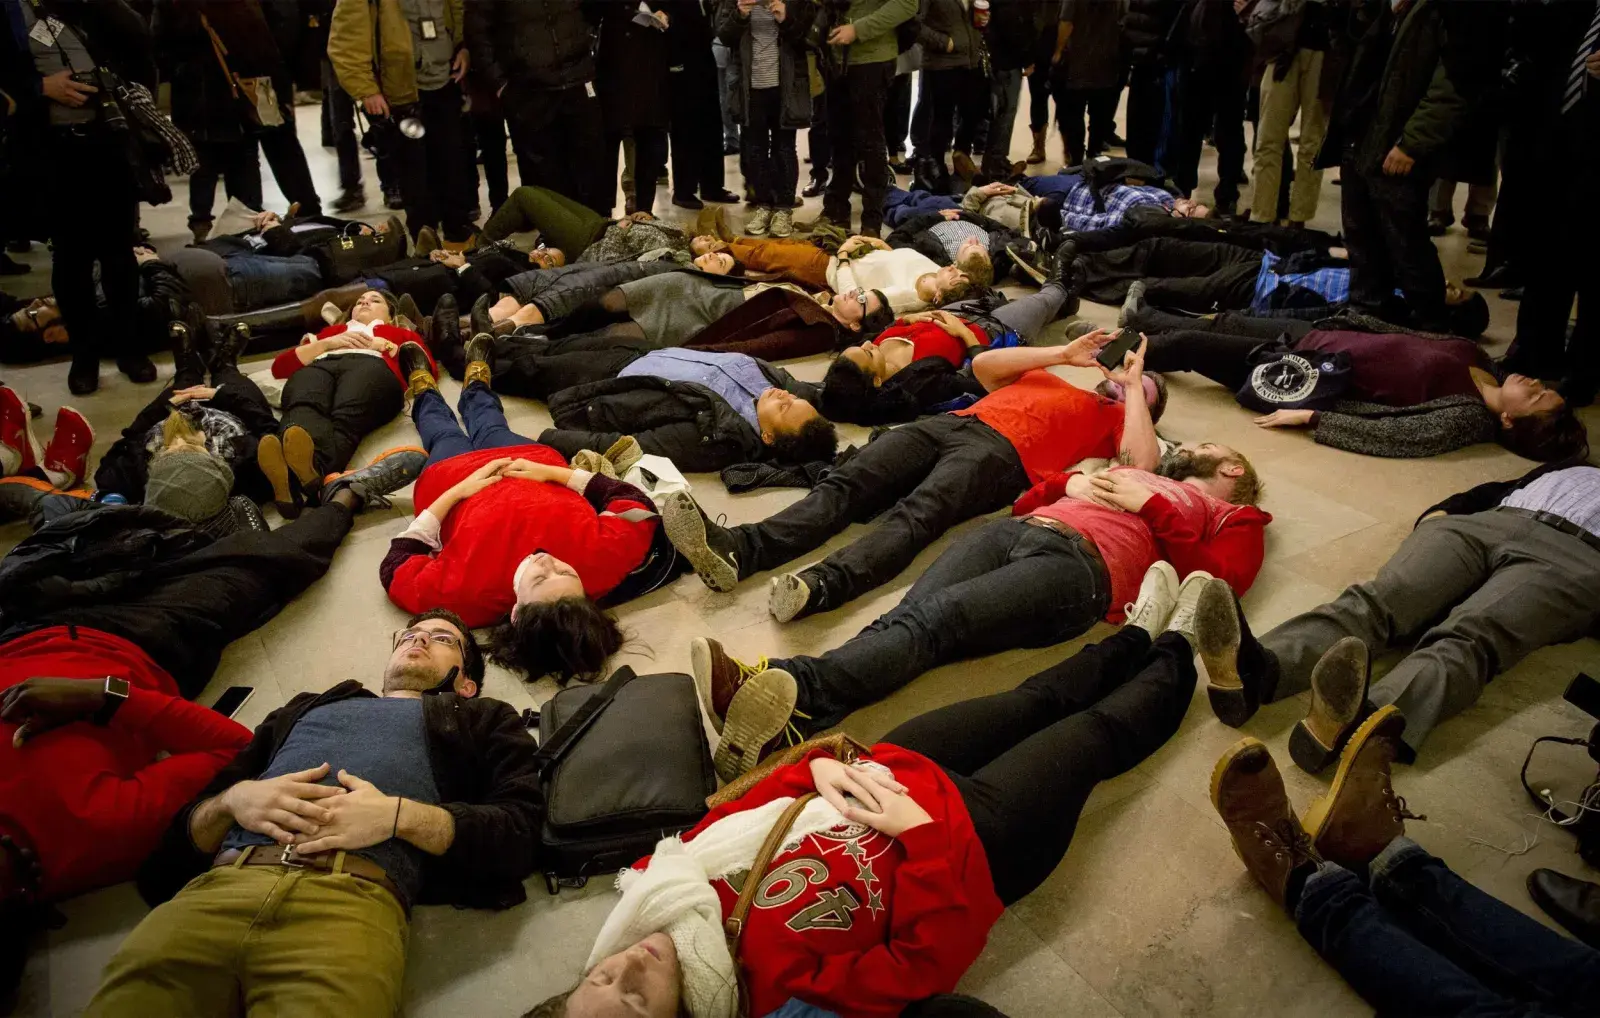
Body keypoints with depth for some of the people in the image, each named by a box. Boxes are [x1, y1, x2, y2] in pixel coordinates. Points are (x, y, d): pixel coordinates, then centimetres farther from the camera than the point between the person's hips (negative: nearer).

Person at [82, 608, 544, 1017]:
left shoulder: (482, 720, 24)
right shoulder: (303, 708, 34)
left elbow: (523, 831, 5)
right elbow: (183, 831, 27)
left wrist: (399, 814, -7)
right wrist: (233, 799, 4)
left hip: (352, 897, -3)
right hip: (218, 886, 4)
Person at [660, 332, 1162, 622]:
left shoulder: (1113, 417, 25)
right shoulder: (1045, 378, 38)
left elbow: (1141, 462, 4)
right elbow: (982, 365, 24)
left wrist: (1133, 386, 15)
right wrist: (1062, 354, 23)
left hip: (1002, 452, -5)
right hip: (951, 420, 5)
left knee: (917, 514, -35)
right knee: (845, 483, -22)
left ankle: (821, 586, -59)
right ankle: (739, 550, -42)